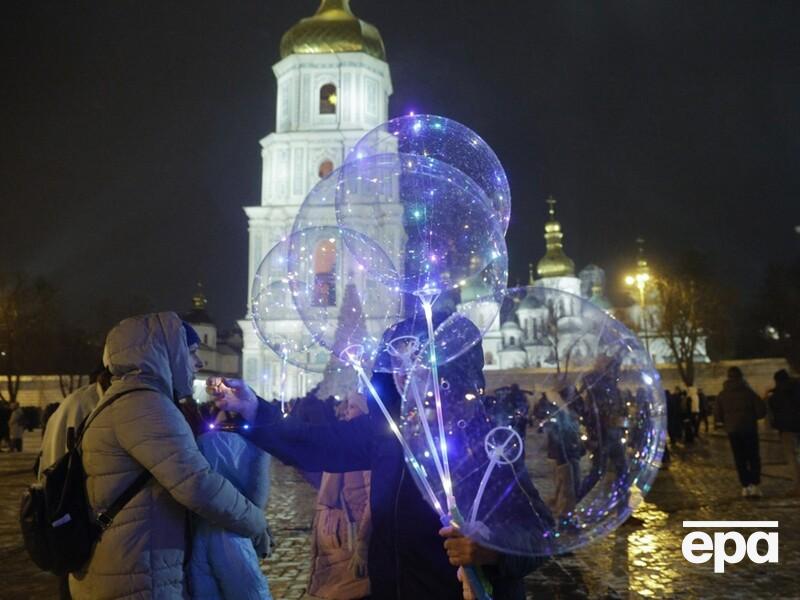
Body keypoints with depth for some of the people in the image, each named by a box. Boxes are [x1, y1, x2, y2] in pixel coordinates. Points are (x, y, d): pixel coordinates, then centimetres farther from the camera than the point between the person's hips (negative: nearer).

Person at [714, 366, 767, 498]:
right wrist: (752, 417, 10)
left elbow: (717, 415, -1)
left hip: (733, 431, 2)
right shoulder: (748, 392, -7)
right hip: (749, 429, -1)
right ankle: (755, 486, -1)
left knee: (740, 459, 9)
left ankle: (745, 487, 4)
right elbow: (761, 410, -9)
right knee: (753, 458, 8)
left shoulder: (722, 395, -1)